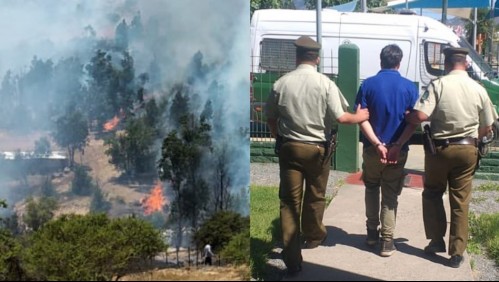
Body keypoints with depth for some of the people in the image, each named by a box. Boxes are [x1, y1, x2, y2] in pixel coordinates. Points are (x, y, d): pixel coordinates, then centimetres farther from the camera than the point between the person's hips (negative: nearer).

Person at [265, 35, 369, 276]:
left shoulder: (281, 83, -3)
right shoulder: (325, 84, -10)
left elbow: (270, 117, 5)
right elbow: (341, 118, -13)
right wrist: (359, 117, 7)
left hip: (289, 147, 1)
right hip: (317, 148, 0)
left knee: (289, 201, 2)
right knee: (315, 197, 20)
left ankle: (292, 258, -2)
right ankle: (313, 237, 42)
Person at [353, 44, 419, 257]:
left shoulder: (368, 84, -4)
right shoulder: (409, 87, -3)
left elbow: (362, 118, -12)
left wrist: (377, 144, -16)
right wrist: (399, 144, -10)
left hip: (372, 149, 1)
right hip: (398, 150, 0)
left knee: (371, 189, 21)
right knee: (390, 195, 8)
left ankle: (372, 232, 27)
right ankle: (387, 241, 6)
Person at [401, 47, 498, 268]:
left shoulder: (438, 85, -11)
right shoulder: (478, 90, 0)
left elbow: (420, 116, -21)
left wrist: (405, 117, -1)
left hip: (440, 148, -2)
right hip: (467, 150, 2)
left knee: (432, 194, 18)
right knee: (460, 202, 8)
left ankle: (437, 240, 21)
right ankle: (457, 252, 10)